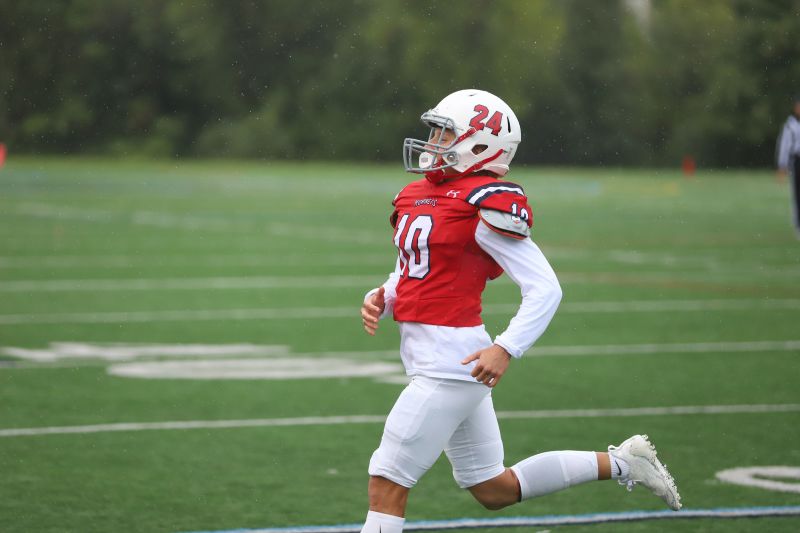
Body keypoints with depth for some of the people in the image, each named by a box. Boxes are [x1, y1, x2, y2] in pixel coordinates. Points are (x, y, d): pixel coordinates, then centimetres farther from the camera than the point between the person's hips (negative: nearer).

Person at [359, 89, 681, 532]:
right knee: (493, 491, 19)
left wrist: (506, 349, -25)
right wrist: (379, 299, 2)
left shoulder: (487, 203, -13)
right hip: (429, 359, 9)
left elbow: (544, 288, -15)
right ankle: (618, 463, 28)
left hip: (449, 363, -9)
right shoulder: (416, 196, 12)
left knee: (387, 483, -6)